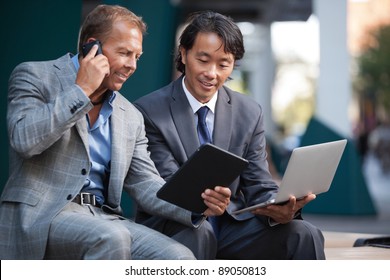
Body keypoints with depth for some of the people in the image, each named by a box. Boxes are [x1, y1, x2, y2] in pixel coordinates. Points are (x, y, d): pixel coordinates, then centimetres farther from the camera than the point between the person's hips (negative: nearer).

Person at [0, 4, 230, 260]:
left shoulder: (131, 117, 17)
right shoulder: (35, 76, 2)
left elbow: (145, 183, 11)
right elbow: (23, 139, -15)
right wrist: (82, 91, -11)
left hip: (104, 218, 5)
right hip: (40, 214, -5)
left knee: (179, 258, -20)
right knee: (112, 239, -34)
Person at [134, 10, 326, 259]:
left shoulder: (250, 114, 8)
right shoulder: (149, 112, -5)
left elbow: (259, 187, 4)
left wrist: (278, 208, -21)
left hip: (231, 224, 4)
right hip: (171, 230, -4)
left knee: (304, 235, -22)